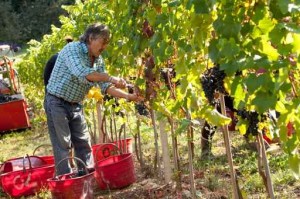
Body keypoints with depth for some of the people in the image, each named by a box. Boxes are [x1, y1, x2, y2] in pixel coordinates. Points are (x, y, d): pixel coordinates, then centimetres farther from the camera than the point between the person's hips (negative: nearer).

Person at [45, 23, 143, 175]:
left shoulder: (98, 60, 5)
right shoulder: (73, 49, -19)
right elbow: (81, 73, -36)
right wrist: (110, 78, -37)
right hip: (57, 102, -8)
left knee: (83, 143, 9)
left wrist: (128, 96, -8)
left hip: (75, 105, 8)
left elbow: (105, 86, 4)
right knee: (63, 145, -5)